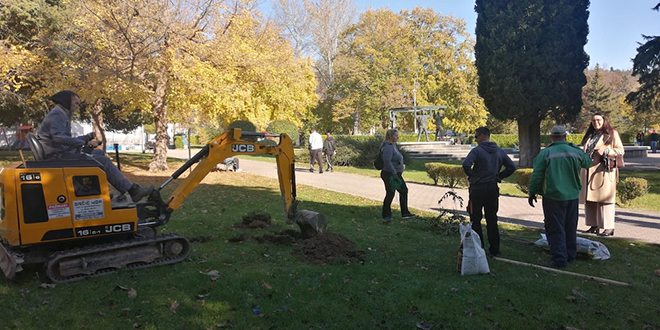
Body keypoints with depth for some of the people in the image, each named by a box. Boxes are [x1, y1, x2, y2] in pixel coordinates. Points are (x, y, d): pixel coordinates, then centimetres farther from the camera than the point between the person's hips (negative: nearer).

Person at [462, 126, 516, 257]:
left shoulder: (477, 150, -12)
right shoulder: (499, 151, 7)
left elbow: (466, 164, -27)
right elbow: (512, 166, 7)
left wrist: (471, 175, -9)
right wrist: (499, 176, 9)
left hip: (477, 189, -5)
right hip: (493, 189, 5)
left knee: (475, 220, 5)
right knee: (492, 220, 14)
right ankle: (494, 250, 17)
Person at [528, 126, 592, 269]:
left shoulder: (545, 153, -10)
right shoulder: (575, 152, 1)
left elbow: (536, 176, -10)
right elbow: (588, 162, 22)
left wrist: (532, 193, 1)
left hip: (553, 198, -4)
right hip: (572, 196, 4)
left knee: (555, 229, 0)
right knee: (570, 228, 17)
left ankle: (560, 259, -3)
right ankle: (570, 255, 28)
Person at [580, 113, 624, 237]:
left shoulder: (612, 134, 3)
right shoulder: (590, 135, 21)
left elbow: (620, 150, -3)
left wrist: (606, 151, -16)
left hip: (604, 171, -6)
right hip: (589, 172, 6)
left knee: (604, 198, -9)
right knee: (590, 199, 6)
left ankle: (609, 227, -6)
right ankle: (594, 225, 14)